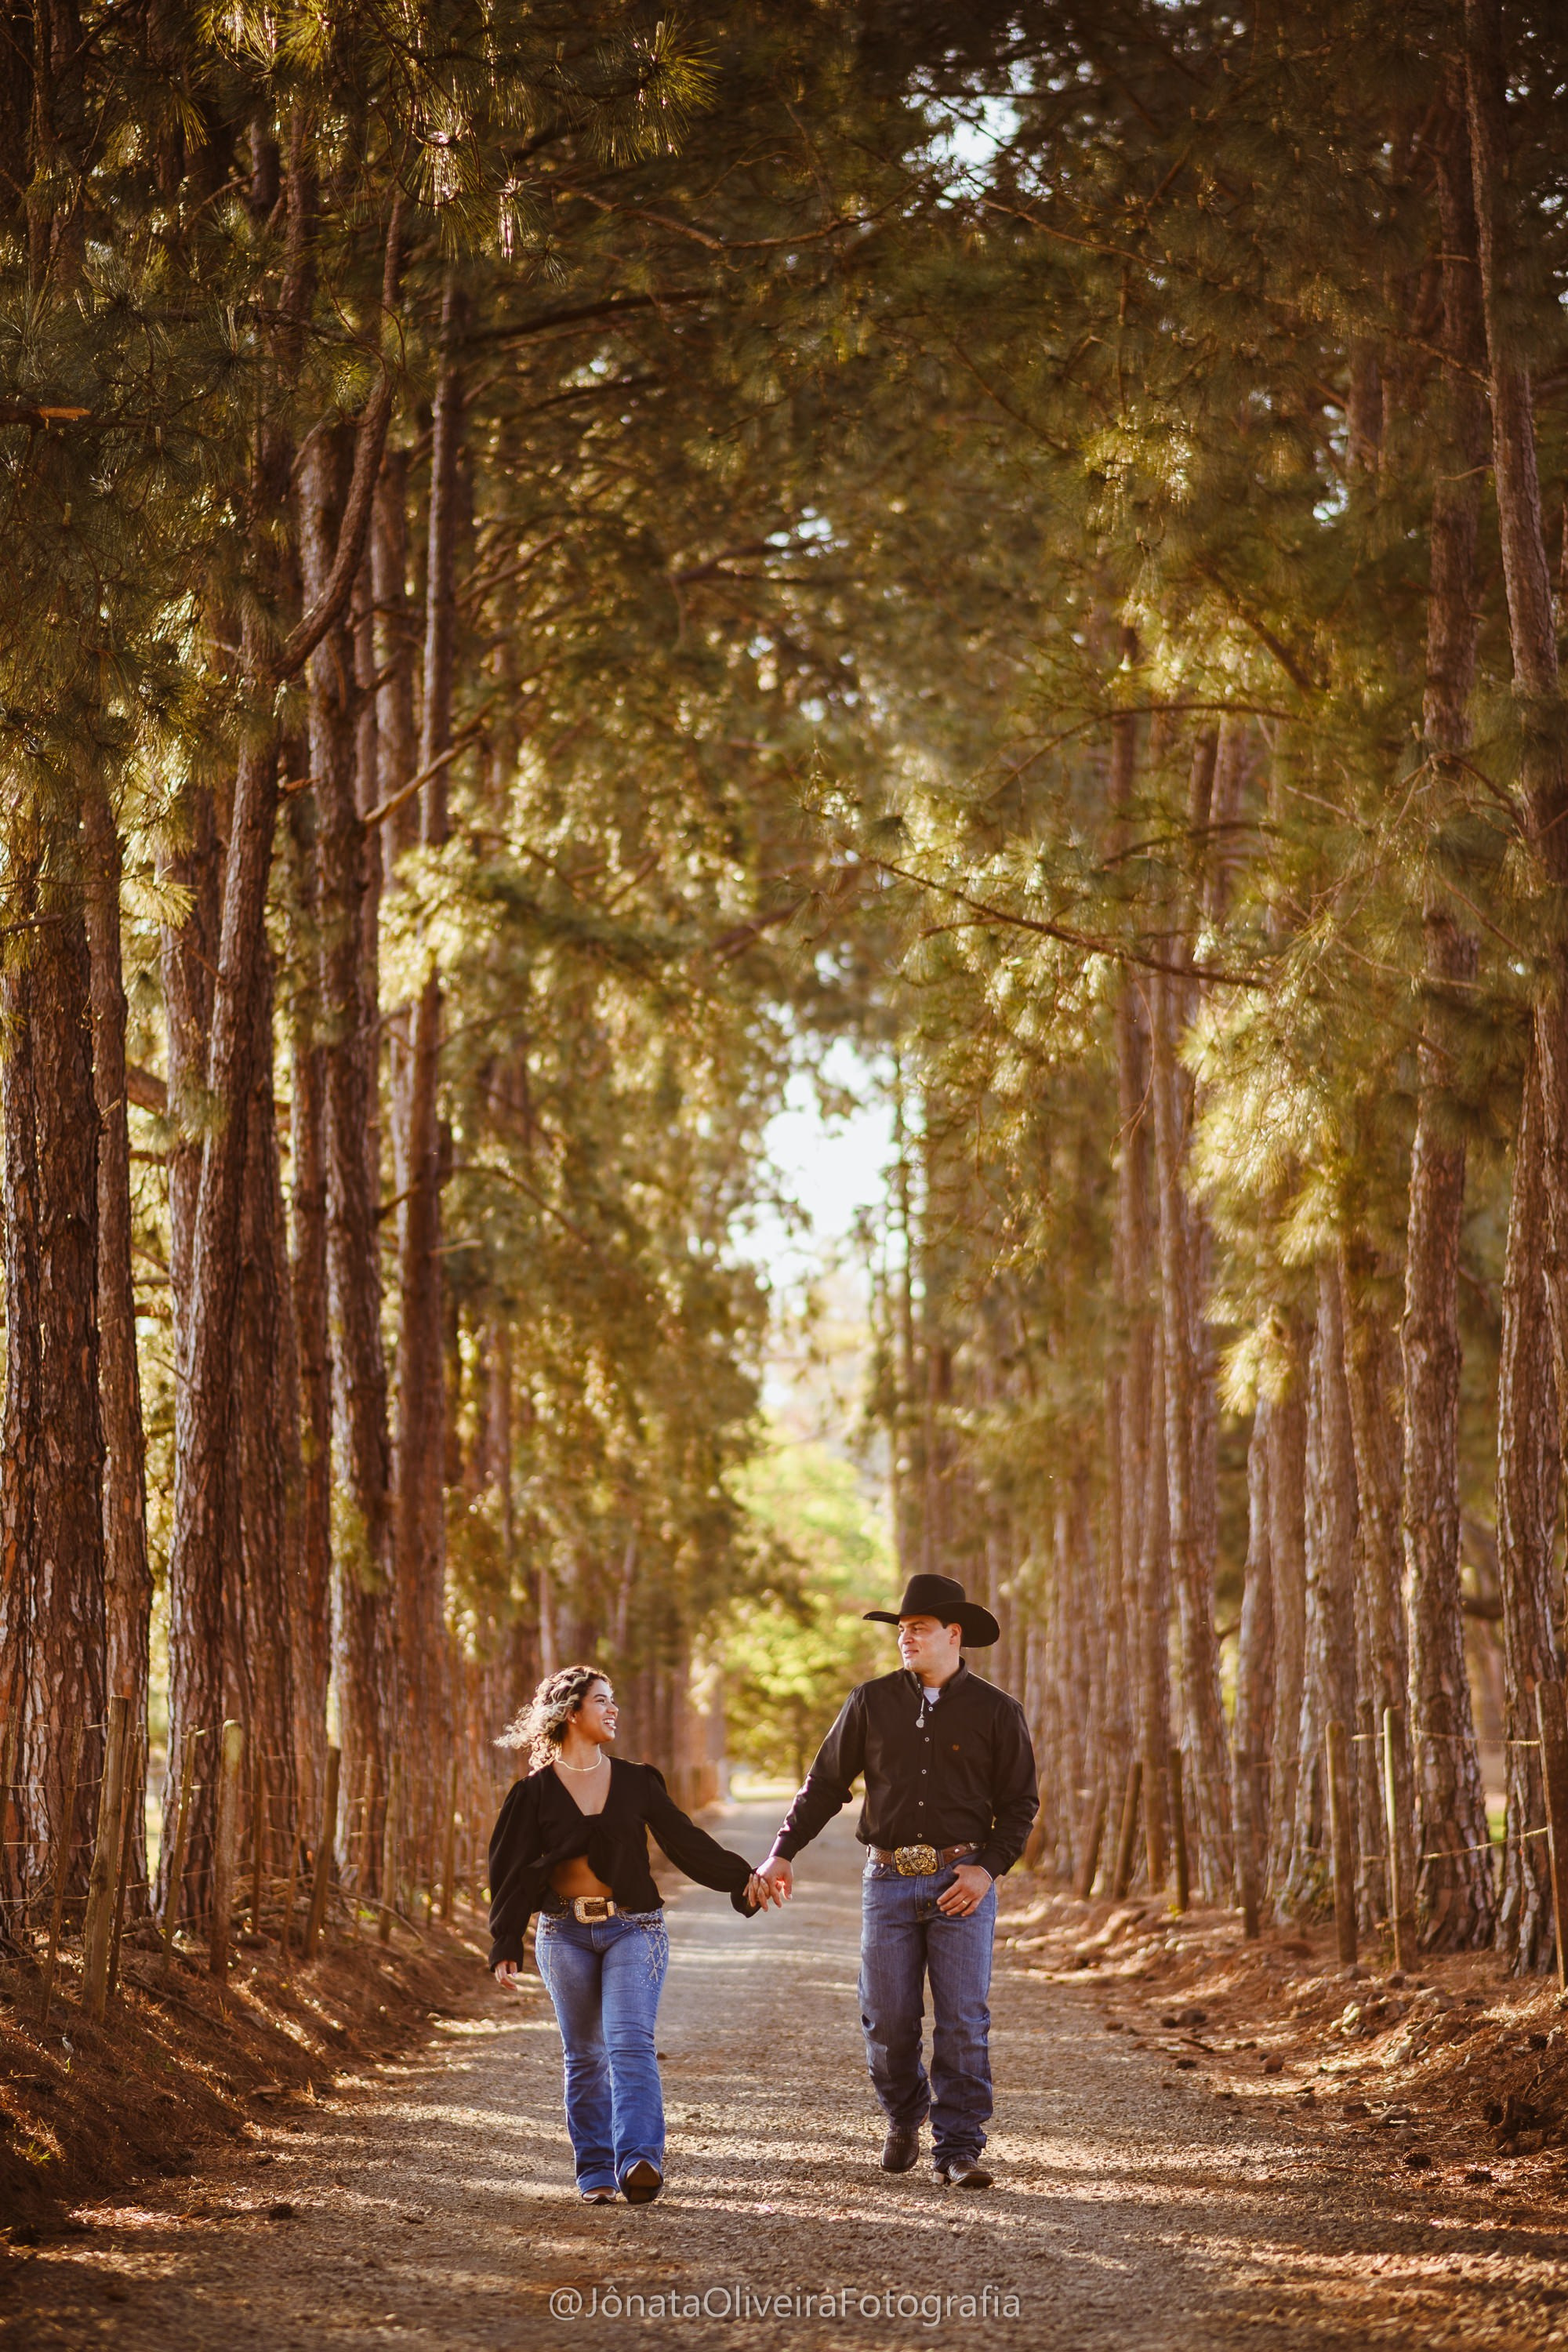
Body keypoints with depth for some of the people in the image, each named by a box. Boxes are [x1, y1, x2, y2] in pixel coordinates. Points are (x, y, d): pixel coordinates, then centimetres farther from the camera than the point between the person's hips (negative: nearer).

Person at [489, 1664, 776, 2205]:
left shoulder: (635, 1781, 8)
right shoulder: (536, 1791, 3)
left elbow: (685, 1840, 7)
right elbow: (512, 1871, 3)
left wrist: (742, 1878, -5)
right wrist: (505, 1947, -4)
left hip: (632, 1927, 0)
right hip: (565, 1932, 0)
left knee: (630, 2042, -16)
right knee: (585, 2055, 4)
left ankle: (640, 2161, -28)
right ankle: (596, 2172, 12)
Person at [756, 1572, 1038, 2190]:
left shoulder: (996, 1711, 2)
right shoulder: (872, 1703, 6)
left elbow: (1020, 1803, 5)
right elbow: (826, 1783, 11)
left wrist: (988, 1867, -9)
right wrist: (783, 1852, 3)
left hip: (962, 1882, -2)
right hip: (889, 1879, 2)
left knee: (963, 2020, -7)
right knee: (888, 2019, 3)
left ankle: (957, 2150, -1)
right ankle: (904, 2120, 30)